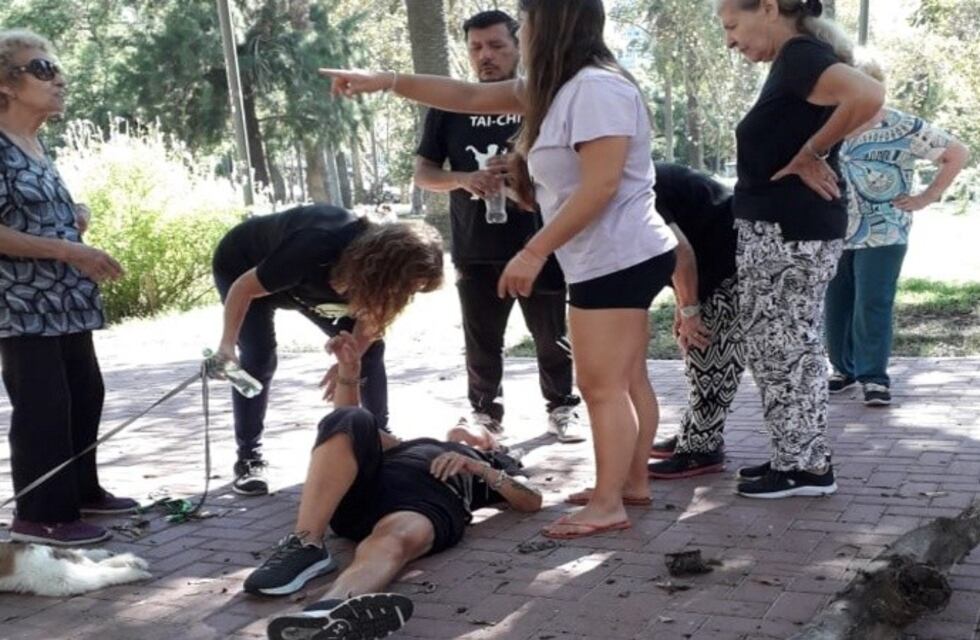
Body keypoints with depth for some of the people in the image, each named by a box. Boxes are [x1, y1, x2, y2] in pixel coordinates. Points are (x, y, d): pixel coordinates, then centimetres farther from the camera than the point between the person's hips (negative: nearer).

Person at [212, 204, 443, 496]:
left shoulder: (381, 262, -26)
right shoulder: (317, 250, -45)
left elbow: (370, 318, -8)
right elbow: (244, 288, -31)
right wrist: (227, 344, -35)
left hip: (308, 281, 6)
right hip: (241, 266, -5)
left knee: (370, 349, -6)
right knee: (259, 358, -21)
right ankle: (249, 458, -9)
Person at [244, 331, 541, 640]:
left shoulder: (493, 467, 38)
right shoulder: (409, 445, 44)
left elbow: (533, 501, 20)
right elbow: (345, 427, 33)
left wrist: (480, 469, 5)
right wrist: (348, 377, 15)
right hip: (361, 493, 3)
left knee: (391, 543, -39)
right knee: (348, 421, -27)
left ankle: (327, 613, -71)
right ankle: (305, 546, -39)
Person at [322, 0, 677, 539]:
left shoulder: (596, 88, -17)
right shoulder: (557, 87, 15)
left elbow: (600, 186, -23)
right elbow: (469, 97, 18)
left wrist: (533, 253, -21)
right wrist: (384, 81, 15)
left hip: (617, 258, -10)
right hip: (615, 259, 10)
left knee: (602, 385, -8)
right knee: (625, 381, 13)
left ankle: (606, 507, -4)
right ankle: (633, 481, 21)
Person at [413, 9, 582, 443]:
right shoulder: (449, 107, 6)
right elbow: (422, 173, 6)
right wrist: (462, 179, -14)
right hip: (475, 252, 1)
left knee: (551, 336, 8)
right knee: (481, 341, 9)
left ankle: (561, 408, 24)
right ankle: (485, 413, 23)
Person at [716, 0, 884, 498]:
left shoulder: (799, 55, -16)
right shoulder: (794, 59, 14)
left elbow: (867, 96, -33)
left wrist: (808, 155, -22)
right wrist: (809, 159, 0)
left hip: (787, 231, -10)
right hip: (784, 228, 10)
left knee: (783, 351, -1)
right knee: (789, 349, 16)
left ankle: (807, 468, 9)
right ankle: (797, 457, 25)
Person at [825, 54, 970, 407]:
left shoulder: (904, 128, -9)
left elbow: (958, 153, -4)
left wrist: (928, 196, -6)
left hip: (882, 234, -4)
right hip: (835, 234, 5)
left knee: (873, 305, -7)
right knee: (835, 304, 8)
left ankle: (874, 376, 1)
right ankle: (844, 368, 22)